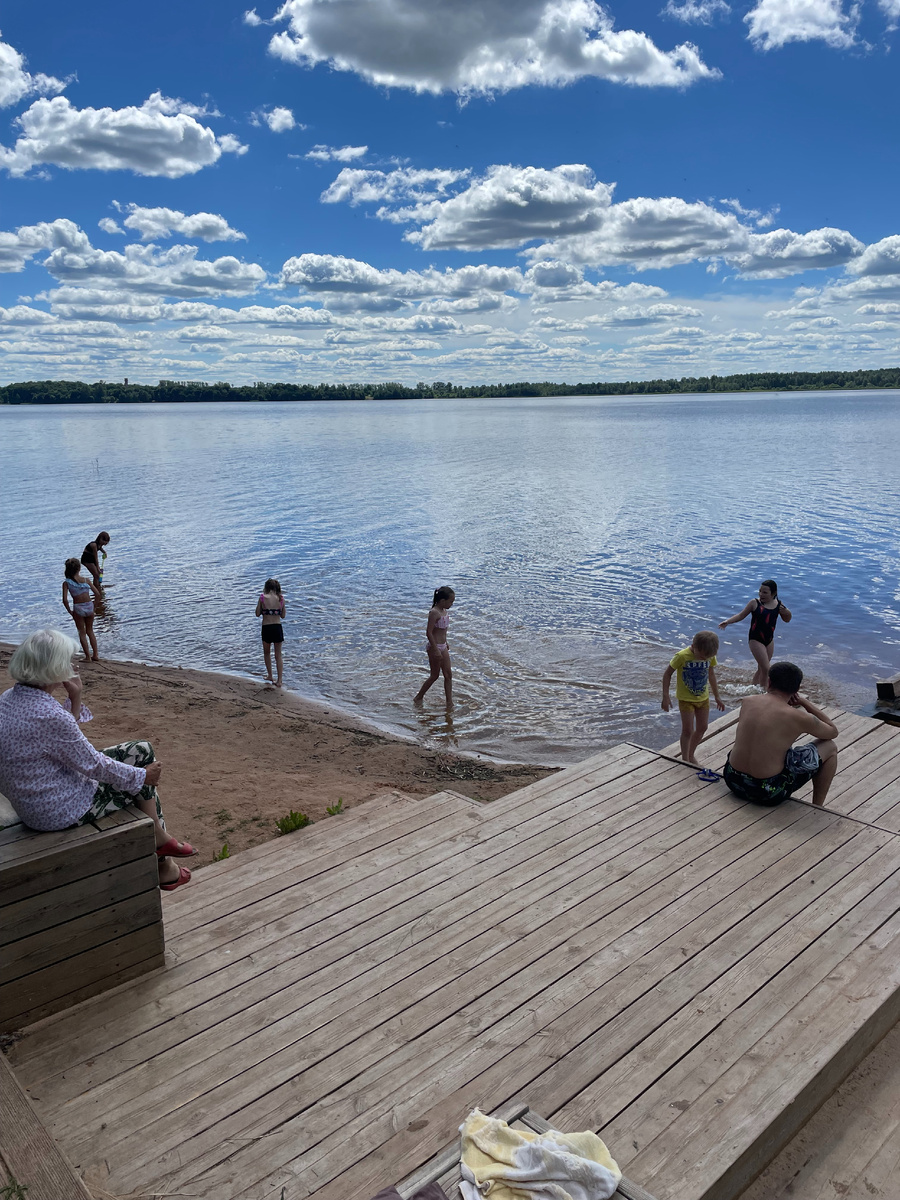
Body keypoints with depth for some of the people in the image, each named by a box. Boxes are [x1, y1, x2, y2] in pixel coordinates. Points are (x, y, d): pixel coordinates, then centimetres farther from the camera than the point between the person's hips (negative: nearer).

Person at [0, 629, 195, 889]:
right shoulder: (48, 715, -31)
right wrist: (141, 775, -6)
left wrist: (75, 698, -1)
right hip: (60, 811, -9)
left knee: (142, 751, 14)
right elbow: (94, 765, -20)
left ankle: (160, 839, 23)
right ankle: (162, 865, 32)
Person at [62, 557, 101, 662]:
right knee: (90, 631, 19)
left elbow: (65, 600, -14)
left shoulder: (66, 583, -7)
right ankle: (95, 655, 19)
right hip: (89, 606, 2)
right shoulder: (86, 580, -2)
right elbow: (98, 594, -4)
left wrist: (69, 611, -1)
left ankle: (88, 656, 12)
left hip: (78, 608, -2)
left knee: (82, 633, 13)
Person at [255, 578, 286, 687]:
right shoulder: (281, 599, 0)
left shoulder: (263, 598, -8)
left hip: (266, 628, -2)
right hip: (278, 628, 2)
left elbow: (258, 614, 0)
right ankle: (279, 681, 7)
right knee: (278, 655, 9)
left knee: (267, 653, 22)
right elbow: (283, 616, 7)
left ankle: (270, 676, 28)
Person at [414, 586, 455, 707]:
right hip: (434, 647, -9)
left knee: (448, 674, 8)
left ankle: (449, 702, 13)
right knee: (434, 675, 3)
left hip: (442, 646, 9)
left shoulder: (445, 611, 6)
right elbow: (429, 633, -24)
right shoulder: (434, 613, -21)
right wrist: (435, 650, -24)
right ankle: (418, 698, 18)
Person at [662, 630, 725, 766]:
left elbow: (711, 674, 8)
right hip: (686, 698, -5)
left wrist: (717, 696, 14)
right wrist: (665, 697, -15)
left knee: (702, 728, 12)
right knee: (688, 730, -4)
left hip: (703, 697, 5)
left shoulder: (710, 656, -10)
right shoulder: (682, 656, -25)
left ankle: (691, 755, 32)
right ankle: (685, 760, 11)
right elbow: (667, 674, -14)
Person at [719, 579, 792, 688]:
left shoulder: (778, 605, 1)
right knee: (766, 669, -11)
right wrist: (727, 622, -17)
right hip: (756, 640, -5)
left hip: (769, 640, 5)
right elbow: (741, 615, -3)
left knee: (761, 669, 14)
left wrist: (787, 613, -10)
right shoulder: (754, 603, -10)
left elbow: (786, 620, 13)